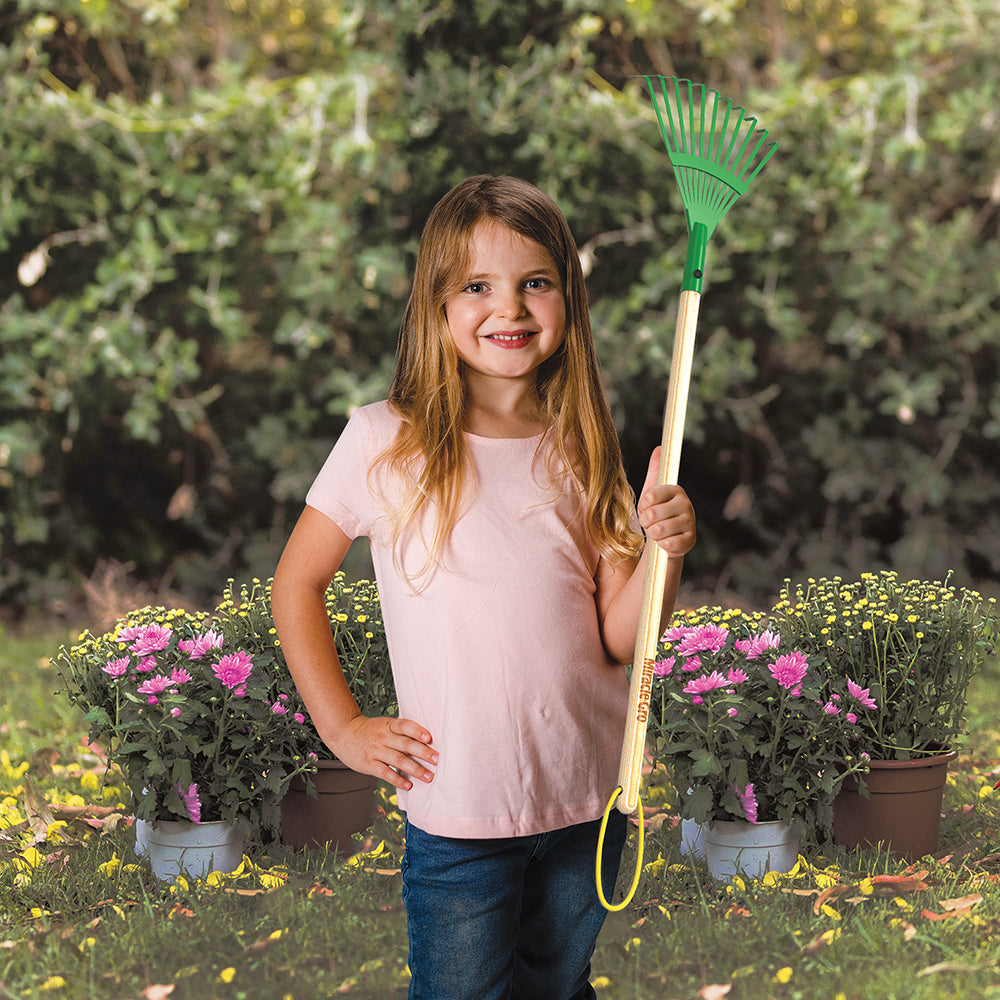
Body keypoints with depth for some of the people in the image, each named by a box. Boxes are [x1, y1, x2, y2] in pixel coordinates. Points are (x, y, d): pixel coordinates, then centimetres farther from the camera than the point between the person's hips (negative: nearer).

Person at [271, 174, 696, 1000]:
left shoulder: (582, 451, 2)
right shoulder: (386, 442, -8)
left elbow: (618, 639, 0)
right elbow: (296, 583, 2)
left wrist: (664, 553, -17)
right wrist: (342, 726, -2)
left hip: (588, 803, 3)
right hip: (458, 811, -3)